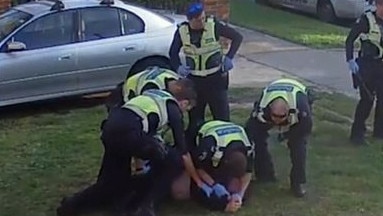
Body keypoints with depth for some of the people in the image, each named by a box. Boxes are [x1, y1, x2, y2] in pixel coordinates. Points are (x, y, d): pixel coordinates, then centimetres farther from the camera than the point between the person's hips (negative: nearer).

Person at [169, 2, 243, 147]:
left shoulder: (213, 25, -13)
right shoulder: (182, 31, -6)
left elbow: (237, 37, -5)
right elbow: (173, 53, 5)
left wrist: (229, 57, -17)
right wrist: (178, 67, -15)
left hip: (216, 79, -2)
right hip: (194, 80, 2)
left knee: (222, 116, 1)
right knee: (194, 118, 9)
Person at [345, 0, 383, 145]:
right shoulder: (366, 19, -11)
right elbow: (350, 40, -8)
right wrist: (350, 60, -17)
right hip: (366, 65, -5)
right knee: (367, 99, -8)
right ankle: (357, 133, 1)